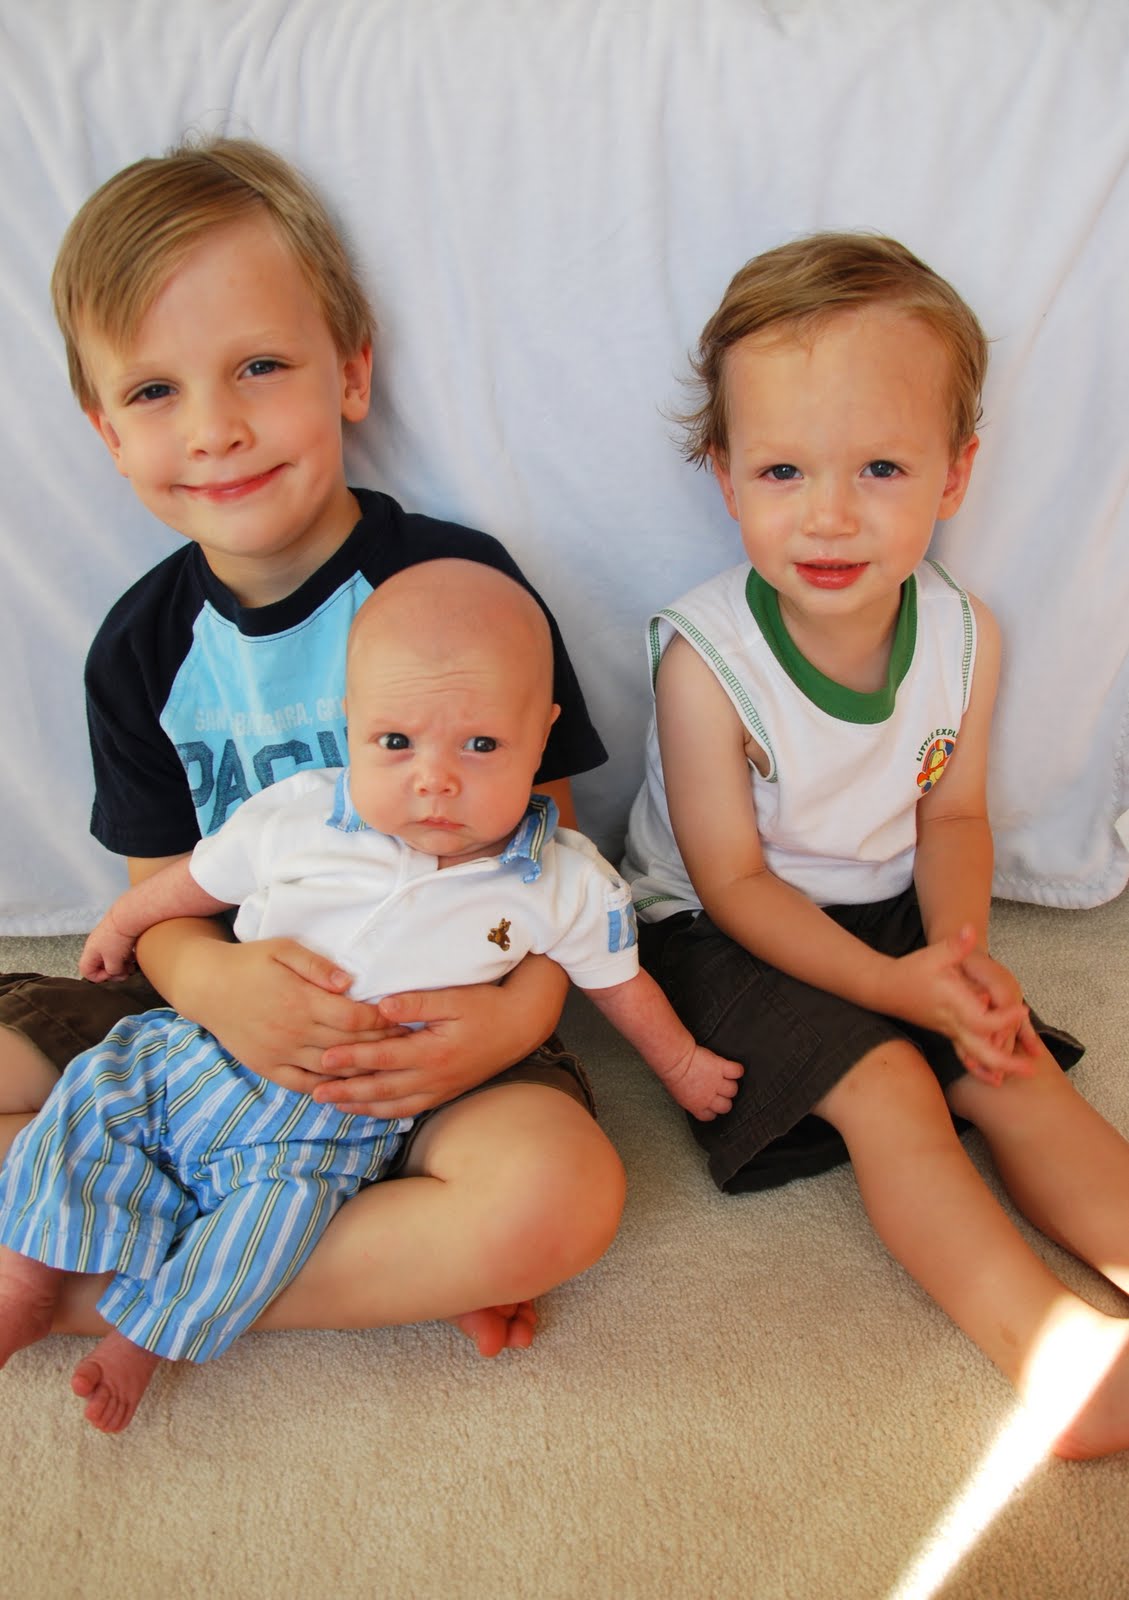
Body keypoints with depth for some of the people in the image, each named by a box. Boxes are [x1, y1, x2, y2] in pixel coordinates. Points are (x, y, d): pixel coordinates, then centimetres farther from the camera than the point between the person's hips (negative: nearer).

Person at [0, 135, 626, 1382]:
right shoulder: (143, 646, 1)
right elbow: (163, 893, 4)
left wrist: (522, 1009, -27)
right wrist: (210, 980, -21)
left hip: (435, 1021, -4)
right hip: (229, 1015, 5)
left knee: (557, 1195, -33)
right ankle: (398, 1259, -13)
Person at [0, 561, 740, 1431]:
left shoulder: (565, 885, -13)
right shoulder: (297, 815, -12)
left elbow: (618, 980, 6)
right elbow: (196, 881, 7)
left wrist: (683, 1065, 17)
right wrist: (121, 927, 22)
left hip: (337, 1120, -2)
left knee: (277, 1206, -23)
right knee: (94, 1096, -3)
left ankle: (146, 1333, 1)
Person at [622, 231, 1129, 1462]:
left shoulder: (961, 635, -10)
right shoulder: (707, 656, -25)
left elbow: (951, 813, 3)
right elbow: (733, 881, -19)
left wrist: (961, 944, -17)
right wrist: (892, 983, -26)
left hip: (888, 910, 5)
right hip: (722, 932, -5)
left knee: (1014, 1069, -11)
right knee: (885, 1086, -21)